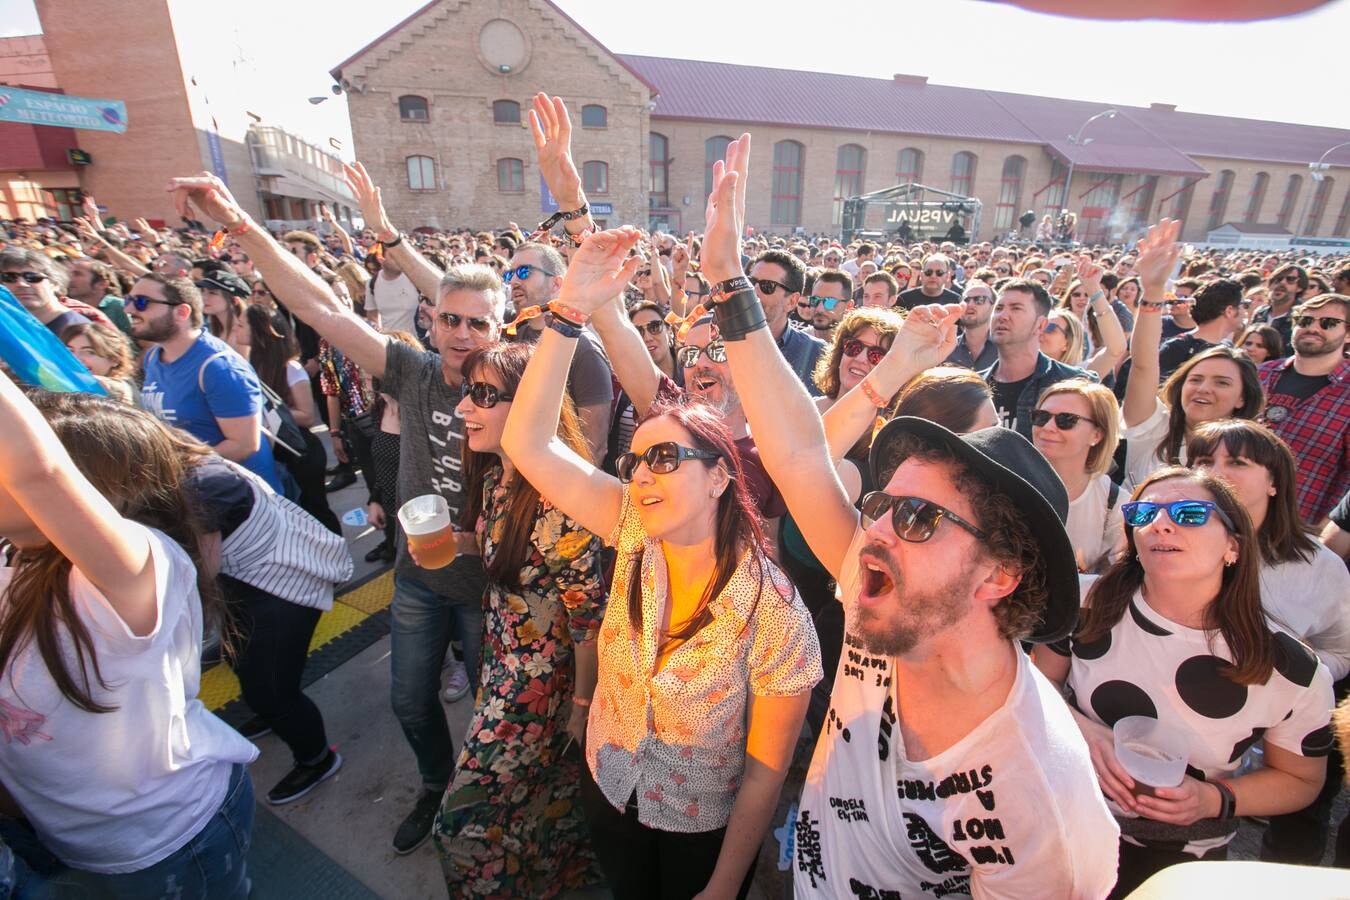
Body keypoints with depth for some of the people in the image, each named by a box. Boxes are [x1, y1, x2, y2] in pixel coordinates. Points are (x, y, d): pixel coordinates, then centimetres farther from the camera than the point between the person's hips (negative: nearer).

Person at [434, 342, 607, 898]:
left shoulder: (560, 500, -31)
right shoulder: (493, 475, -4)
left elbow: (589, 615, -22)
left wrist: (583, 703, -12)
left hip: (543, 675, -7)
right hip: (500, 657, 8)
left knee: (471, 814, 11)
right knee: (535, 788, 28)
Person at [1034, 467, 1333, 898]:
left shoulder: (1293, 673, -15)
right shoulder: (1089, 605, -15)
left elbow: (1301, 780, 2)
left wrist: (1214, 799, -16)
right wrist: (1081, 730, -21)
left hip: (1180, 860, -1)